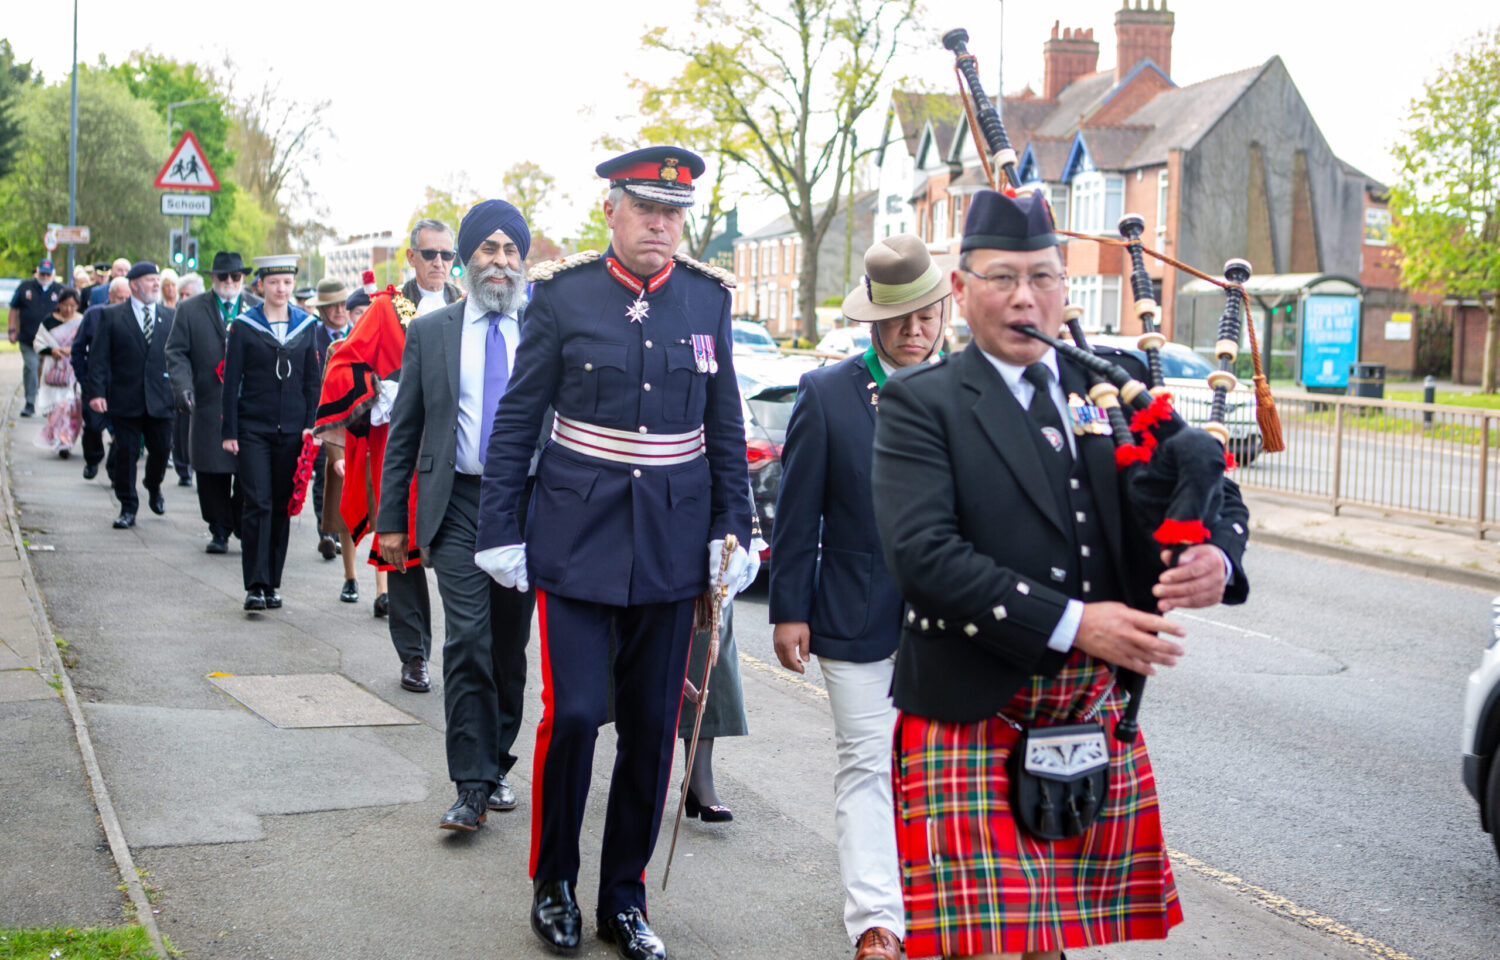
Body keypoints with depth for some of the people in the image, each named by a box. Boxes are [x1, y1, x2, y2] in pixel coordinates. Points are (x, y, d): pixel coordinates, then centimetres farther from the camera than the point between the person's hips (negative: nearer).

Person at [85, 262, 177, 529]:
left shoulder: (171, 316, 9)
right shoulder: (112, 316, 2)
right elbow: (98, 357, -1)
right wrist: (96, 392, -10)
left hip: (160, 400, 2)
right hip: (124, 401, -2)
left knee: (161, 450, 5)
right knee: (125, 453, 1)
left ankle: (154, 488, 36)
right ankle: (128, 509, 11)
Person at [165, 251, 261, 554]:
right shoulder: (191, 309, 9)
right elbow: (176, 351, 5)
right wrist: (183, 385, -11)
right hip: (209, 405, 0)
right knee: (213, 472, 2)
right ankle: (219, 531, 14)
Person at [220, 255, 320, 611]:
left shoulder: (306, 326, 9)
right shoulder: (243, 326, 1)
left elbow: (312, 380, 12)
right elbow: (231, 382, 1)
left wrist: (310, 425, 2)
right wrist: (230, 431, -3)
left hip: (292, 431, 3)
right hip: (253, 429, -3)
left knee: (282, 507, 6)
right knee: (257, 504, -10)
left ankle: (272, 584, 15)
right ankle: (255, 586, -7)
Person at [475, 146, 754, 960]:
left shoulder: (708, 298, 4)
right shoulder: (561, 295, -4)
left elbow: (724, 427, 9)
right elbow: (517, 420, 0)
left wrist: (733, 529, 4)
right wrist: (498, 531, -3)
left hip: (671, 546, 3)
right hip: (577, 536, -2)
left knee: (652, 726, 7)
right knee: (572, 712, -8)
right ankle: (552, 882, 16)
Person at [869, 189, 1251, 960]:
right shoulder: (920, 404, -4)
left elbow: (1216, 495, 14)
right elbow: (922, 551, -17)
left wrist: (1215, 558, -11)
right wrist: (1071, 624, -21)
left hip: (1096, 719, 4)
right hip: (972, 723, -4)